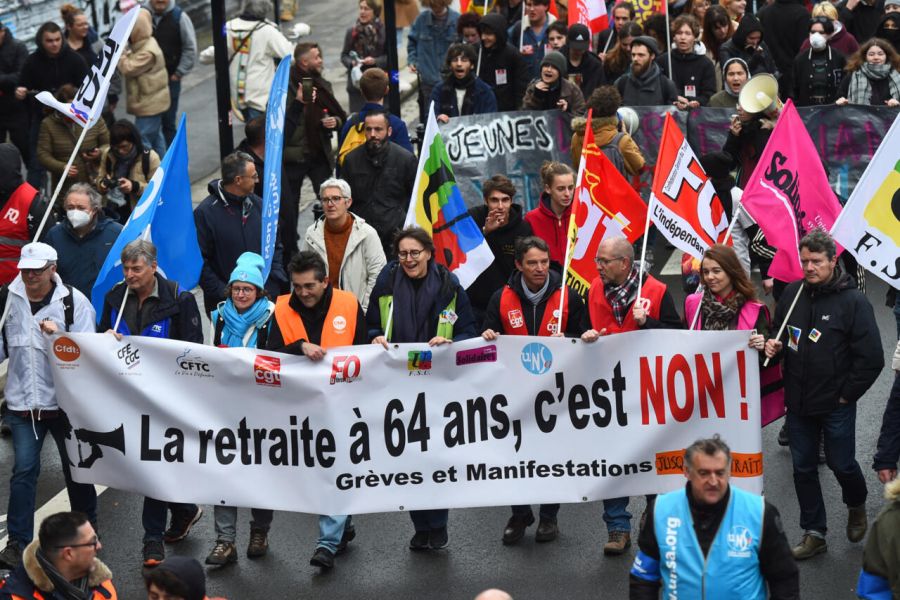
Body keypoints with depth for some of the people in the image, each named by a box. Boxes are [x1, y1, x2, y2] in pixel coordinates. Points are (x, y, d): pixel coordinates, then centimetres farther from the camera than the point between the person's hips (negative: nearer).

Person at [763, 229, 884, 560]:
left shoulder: (853, 301, -14)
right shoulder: (793, 293, 0)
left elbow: (872, 358, -13)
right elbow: (779, 335, 17)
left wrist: (847, 395, -11)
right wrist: (773, 346, -6)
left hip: (836, 405, -4)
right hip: (798, 402, 4)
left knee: (842, 464, 9)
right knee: (803, 468, 11)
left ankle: (857, 506, 41)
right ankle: (813, 533, 25)